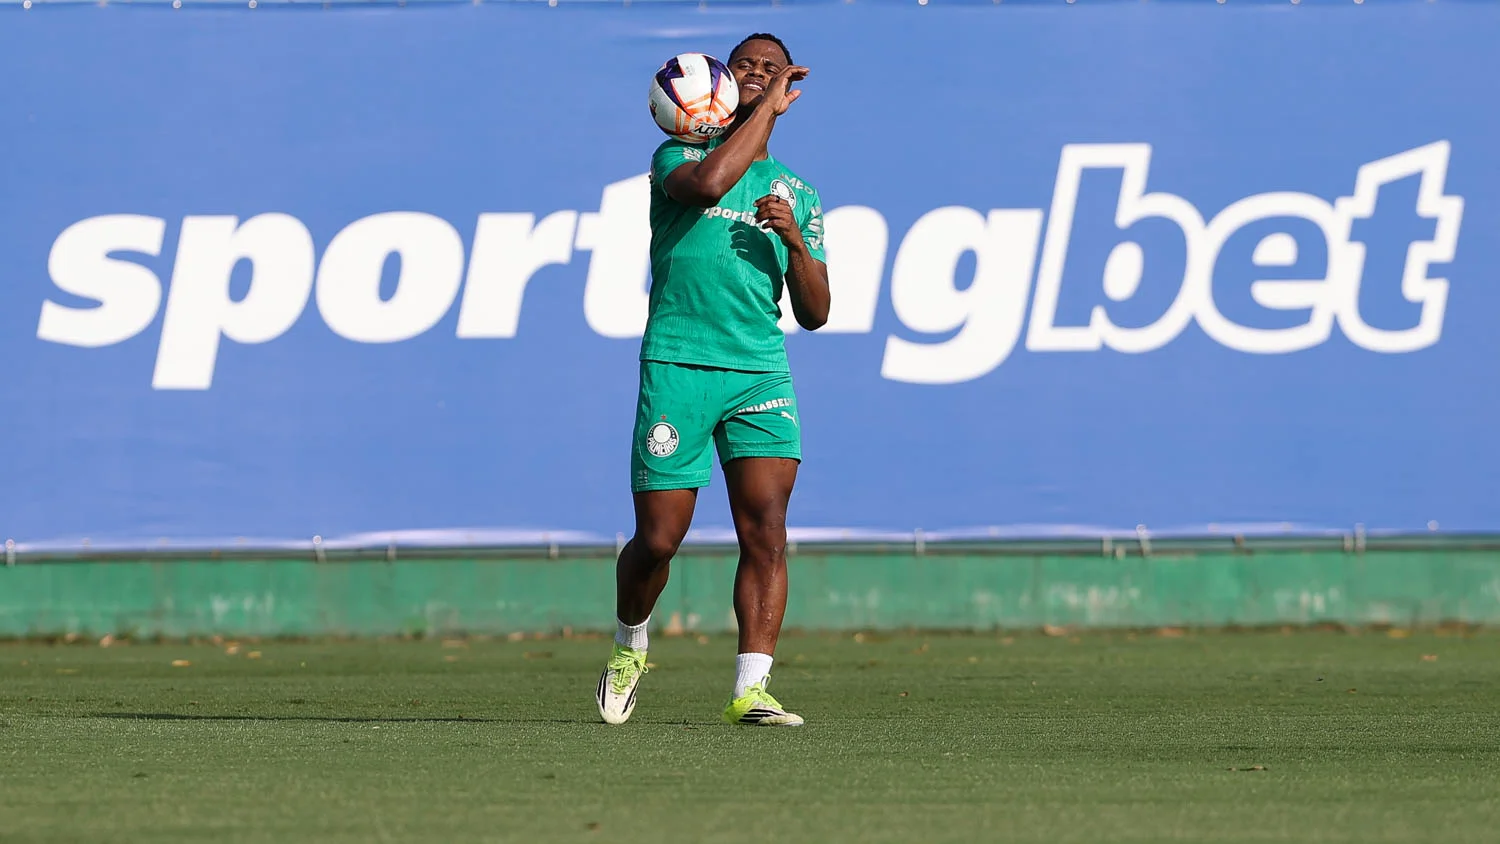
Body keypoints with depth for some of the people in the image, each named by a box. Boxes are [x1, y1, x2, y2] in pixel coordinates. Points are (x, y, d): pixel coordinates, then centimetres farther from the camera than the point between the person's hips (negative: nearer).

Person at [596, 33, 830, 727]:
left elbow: (814, 313, 14)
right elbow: (707, 181, -20)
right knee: (658, 540, -3)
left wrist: (794, 239, -4)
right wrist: (767, 107, -11)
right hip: (676, 365, -3)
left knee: (766, 532, -13)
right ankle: (629, 648, 26)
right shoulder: (678, 156, 7)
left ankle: (749, 692, -15)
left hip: (761, 375, 3)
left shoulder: (799, 194, 18)